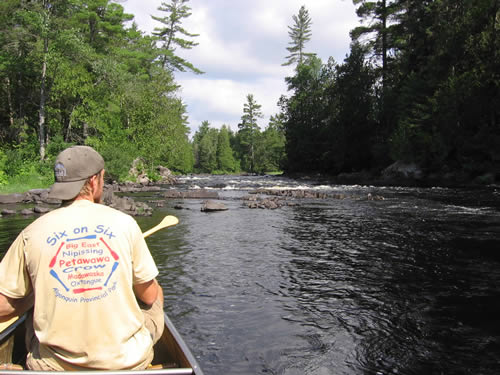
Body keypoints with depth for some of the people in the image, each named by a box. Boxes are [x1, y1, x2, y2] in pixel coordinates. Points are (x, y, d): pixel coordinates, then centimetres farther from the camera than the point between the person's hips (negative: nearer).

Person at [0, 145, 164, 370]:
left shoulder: (32, 234, -7)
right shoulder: (123, 223, -9)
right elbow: (149, 296, -2)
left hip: (54, 365, 2)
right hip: (126, 360, -1)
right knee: (156, 296, 26)